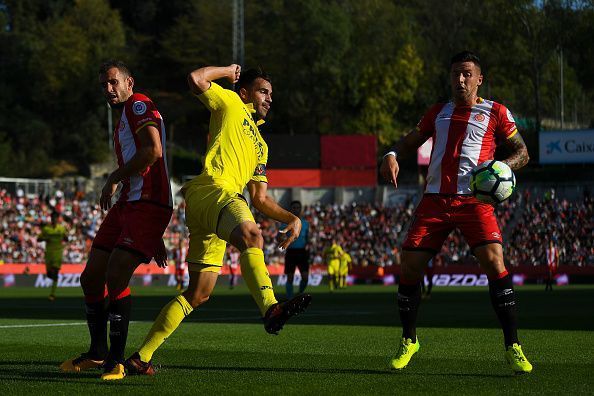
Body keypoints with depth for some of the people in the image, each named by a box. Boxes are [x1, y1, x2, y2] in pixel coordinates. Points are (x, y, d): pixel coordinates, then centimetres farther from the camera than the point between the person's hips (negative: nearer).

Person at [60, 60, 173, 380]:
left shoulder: (139, 105, -5)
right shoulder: (122, 120, 26)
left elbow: (153, 151, -22)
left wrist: (113, 179, -10)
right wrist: (154, 237, 26)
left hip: (148, 205, -10)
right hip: (127, 204, 10)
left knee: (116, 277, -18)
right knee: (91, 278, 8)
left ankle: (116, 360, -9)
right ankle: (97, 354, 21)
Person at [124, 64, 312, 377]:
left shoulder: (260, 146, 34)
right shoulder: (230, 104, 14)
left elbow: (260, 200, 32)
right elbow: (196, 80, -2)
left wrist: (291, 218, 18)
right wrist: (227, 71, 14)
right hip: (211, 189, -9)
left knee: (198, 294, 7)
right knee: (251, 236, -37)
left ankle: (142, 356, 14)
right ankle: (270, 308, -64)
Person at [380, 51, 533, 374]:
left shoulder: (495, 113, 7)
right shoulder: (438, 113, 19)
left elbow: (522, 152, 8)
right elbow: (410, 141, 28)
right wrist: (391, 155, 5)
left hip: (474, 200, -4)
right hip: (435, 199, 4)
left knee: (493, 261, -22)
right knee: (410, 265, -4)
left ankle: (512, 347, -16)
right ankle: (408, 341, 16)